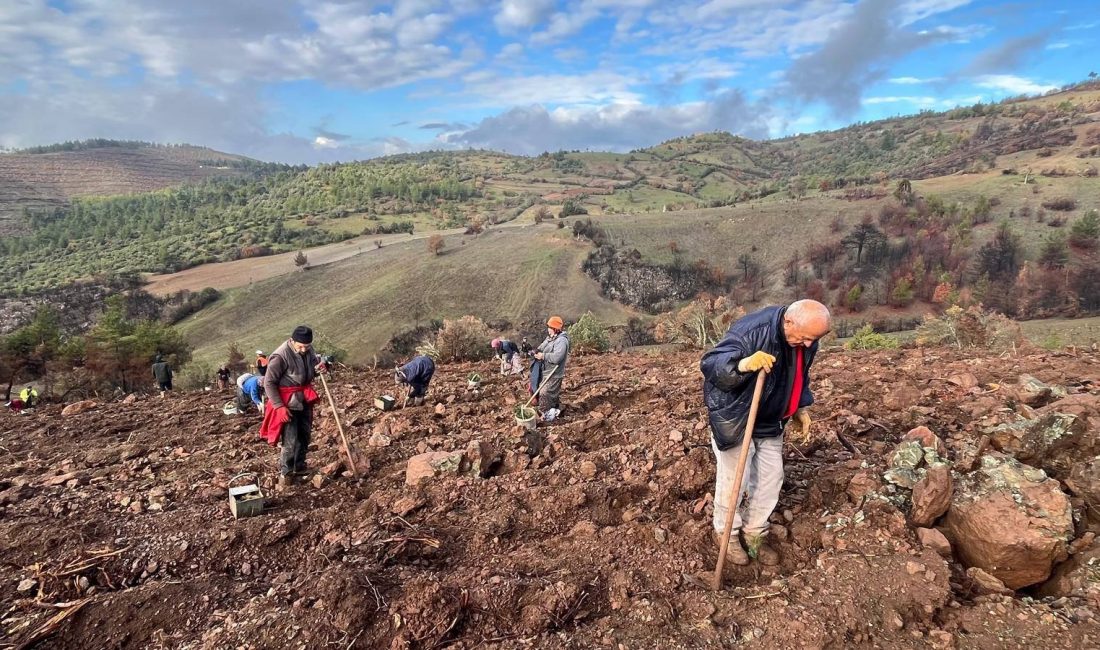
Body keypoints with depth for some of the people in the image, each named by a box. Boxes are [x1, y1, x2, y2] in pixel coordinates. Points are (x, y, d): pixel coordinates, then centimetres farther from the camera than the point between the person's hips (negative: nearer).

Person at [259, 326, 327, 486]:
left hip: (305, 398, 7)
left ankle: (299, 466, 33)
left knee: (305, 435, 16)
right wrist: (279, 406, -22)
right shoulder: (280, 356, -23)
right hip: (287, 402, -7)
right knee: (290, 440, -4)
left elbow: (312, 370, 14)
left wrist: (319, 368, -12)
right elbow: (269, 383, -18)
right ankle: (285, 472, 15)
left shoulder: (308, 350, -4)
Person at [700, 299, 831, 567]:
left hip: (770, 421, 7)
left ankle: (754, 533, 32)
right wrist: (743, 364, -52)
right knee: (734, 479, 2)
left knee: (771, 477, 12)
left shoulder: (805, 341, -6)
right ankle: (725, 533, 26)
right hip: (734, 418, -7)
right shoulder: (751, 330, -31)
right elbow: (709, 364, -35)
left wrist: (800, 409, 15)